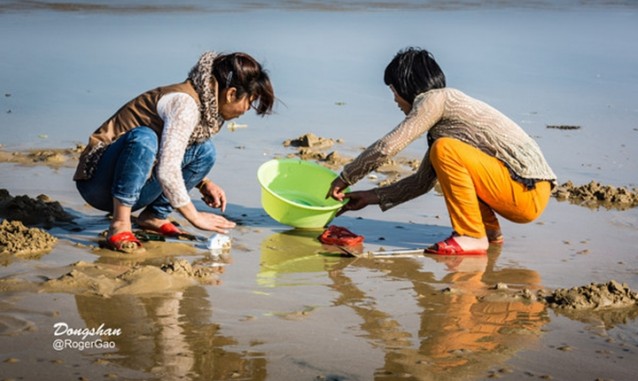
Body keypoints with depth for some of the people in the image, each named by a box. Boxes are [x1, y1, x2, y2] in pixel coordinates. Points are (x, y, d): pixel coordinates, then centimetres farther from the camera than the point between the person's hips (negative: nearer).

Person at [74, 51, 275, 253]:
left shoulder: (206, 105, 5)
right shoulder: (185, 103, -23)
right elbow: (167, 171, -29)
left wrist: (203, 183, 1)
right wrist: (195, 217, -21)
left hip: (132, 187, 8)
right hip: (98, 180, -8)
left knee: (204, 151, -3)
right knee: (143, 138, -36)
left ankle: (154, 216, 1)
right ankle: (120, 225, -27)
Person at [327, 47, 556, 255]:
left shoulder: (436, 99, -9)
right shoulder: (444, 113, 18)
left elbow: (386, 148, -15)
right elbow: (422, 181, 22)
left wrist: (344, 179, -2)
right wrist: (374, 197, 22)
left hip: (528, 194, -10)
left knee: (444, 150, -20)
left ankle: (473, 237, -12)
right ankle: (490, 231, 13)